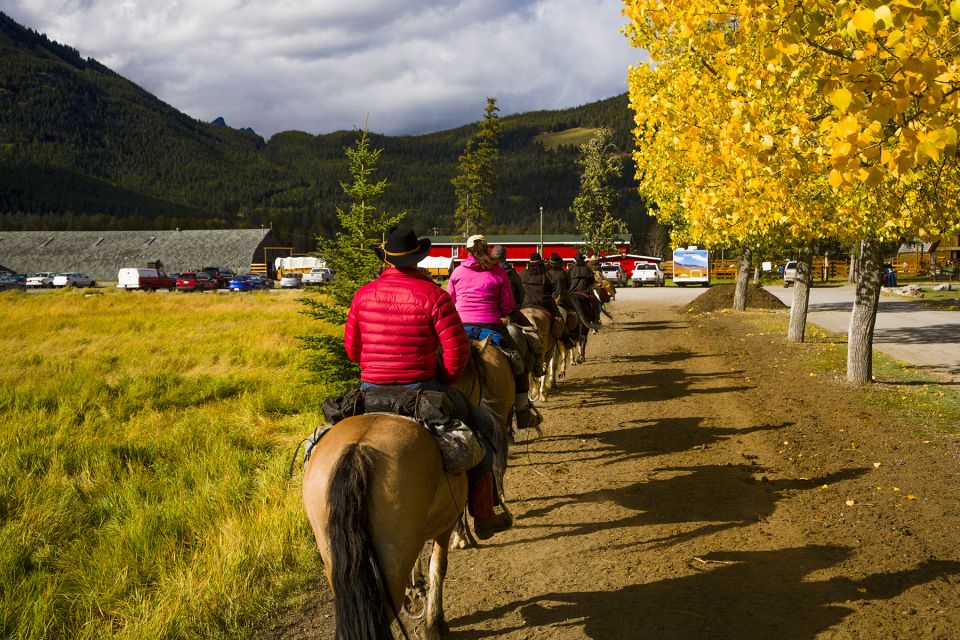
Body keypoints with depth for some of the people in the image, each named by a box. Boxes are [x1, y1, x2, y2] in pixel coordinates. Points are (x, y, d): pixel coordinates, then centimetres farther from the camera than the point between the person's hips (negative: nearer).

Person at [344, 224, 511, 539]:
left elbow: (352, 348, 9)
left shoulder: (363, 295, 1)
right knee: (482, 427, 16)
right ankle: (483, 515, 14)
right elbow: (457, 350, -11)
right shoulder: (433, 295, -11)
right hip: (421, 389, -3)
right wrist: (445, 381, 7)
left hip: (372, 390, 4)